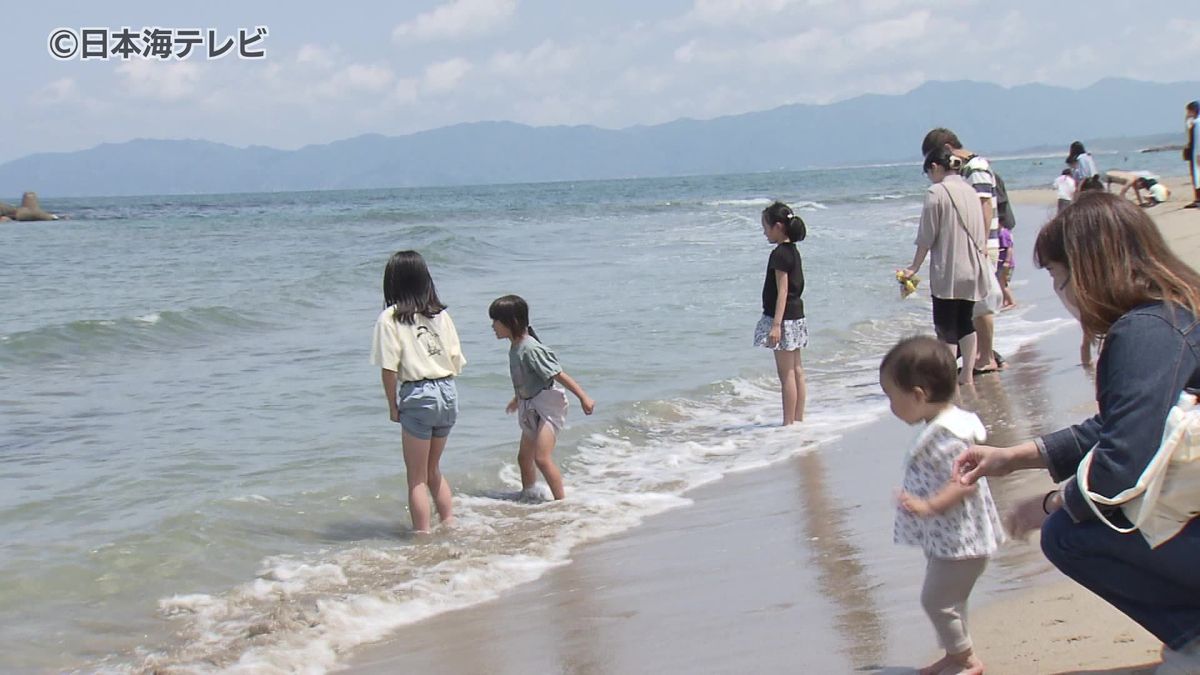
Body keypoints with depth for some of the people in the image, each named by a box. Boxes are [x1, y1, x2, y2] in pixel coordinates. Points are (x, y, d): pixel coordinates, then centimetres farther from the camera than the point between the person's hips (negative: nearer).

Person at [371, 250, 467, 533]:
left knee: (417, 478, 6)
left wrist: (393, 405, -1)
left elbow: (390, 368, -10)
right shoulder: (441, 314, 6)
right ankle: (449, 524, 25)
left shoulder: (390, 318, -8)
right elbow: (456, 360, 7)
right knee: (433, 470, 23)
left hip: (418, 395, -5)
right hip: (448, 392, 5)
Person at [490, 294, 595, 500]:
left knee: (542, 458, -18)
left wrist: (583, 397, -24)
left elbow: (558, 375, -24)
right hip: (531, 407, 10)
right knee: (524, 457, 19)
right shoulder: (515, 347, 5)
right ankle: (527, 495, 37)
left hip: (547, 404, -10)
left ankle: (561, 501, -11)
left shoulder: (531, 349, -23)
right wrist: (518, 398, 38)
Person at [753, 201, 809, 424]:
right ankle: (798, 420, 18)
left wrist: (776, 324, -23)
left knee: (786, 374, -5)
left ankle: (789, 423, -2)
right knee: (796, 371, 13)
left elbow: (782, 291, -20)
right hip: (796, 314, 10)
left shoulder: (779, 254, -16)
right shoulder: (793, 251, 12)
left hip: (783, 317, -10)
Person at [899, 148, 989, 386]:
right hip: (973, 268, 7)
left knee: (945, 325, -2)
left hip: (947, 271, -7)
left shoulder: (936, 193, -10)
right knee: (966, 322, 15)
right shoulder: (970, 191, 10)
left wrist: (915, 267, -1)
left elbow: (927, 237, -9)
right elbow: (981, 231, 15)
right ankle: (967, 375, 18)